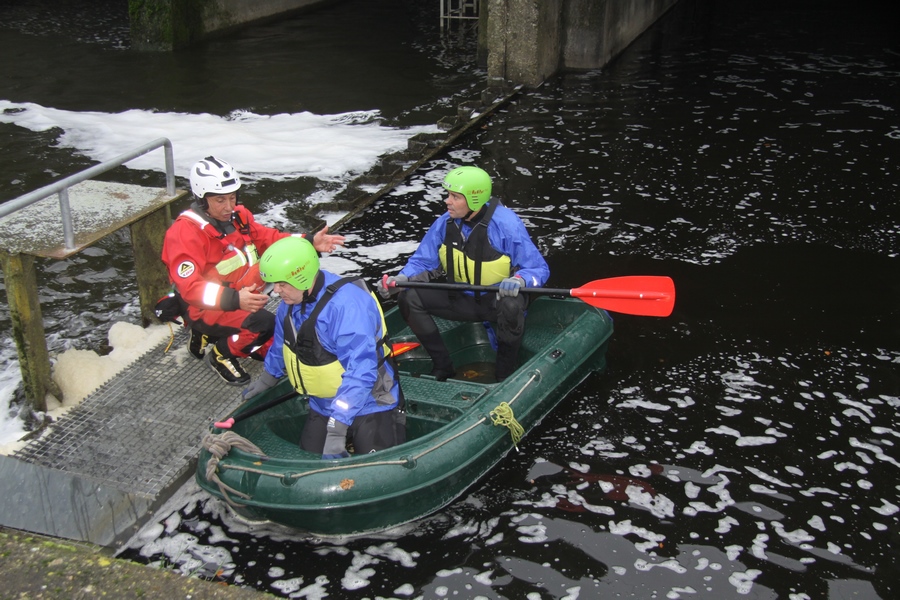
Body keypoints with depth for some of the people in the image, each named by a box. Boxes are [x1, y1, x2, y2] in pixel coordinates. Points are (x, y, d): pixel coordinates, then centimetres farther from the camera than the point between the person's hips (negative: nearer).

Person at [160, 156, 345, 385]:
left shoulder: (238, 216, 0)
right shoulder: (185, 232, -22)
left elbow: (268, 238, 7)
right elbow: (189, 286, -30)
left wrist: (309, 242, -9)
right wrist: (234, 299, -45)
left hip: (241, 296, 8)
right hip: (204, 308, -8)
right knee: (263, 322, -30)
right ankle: (222, 352, -2)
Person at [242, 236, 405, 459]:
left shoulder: (346, 304, -30)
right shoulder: (290, 303, -3)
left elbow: (360, 372, -35)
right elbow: (282, 344, 20)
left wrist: (337, 428, -37)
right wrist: (267, 378, 33)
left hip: (368, 405, -7)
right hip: (322, 407, 7)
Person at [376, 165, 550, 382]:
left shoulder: (506, 224, -21)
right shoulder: (445, 223, -7)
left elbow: (539, 269, -18)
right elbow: (423, 262, 2)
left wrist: (519, 280, -41)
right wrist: (402, 279, -19)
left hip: (500, 298, -5)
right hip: (462, 300, 5)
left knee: (511, 306, -39)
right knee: (409, 298, -12)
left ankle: (505, 377, -15)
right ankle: (442, 367, -1)